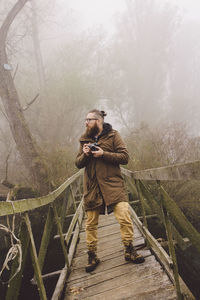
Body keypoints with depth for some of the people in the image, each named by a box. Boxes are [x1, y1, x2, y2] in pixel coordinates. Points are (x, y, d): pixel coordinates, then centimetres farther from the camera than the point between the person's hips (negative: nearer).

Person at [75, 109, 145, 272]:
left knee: (125, 217, -13)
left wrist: (103, 154, -16)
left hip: (112, 184, -3)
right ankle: (92, 256, 21)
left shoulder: (113, 135, 1)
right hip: (92, 187, 4)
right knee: (91, 223, 6)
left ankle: (129, 251, 7)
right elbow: (78, 163, 14)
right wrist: (85, 154, -7)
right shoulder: (84, 139, 13)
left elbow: (125, 157, -6)